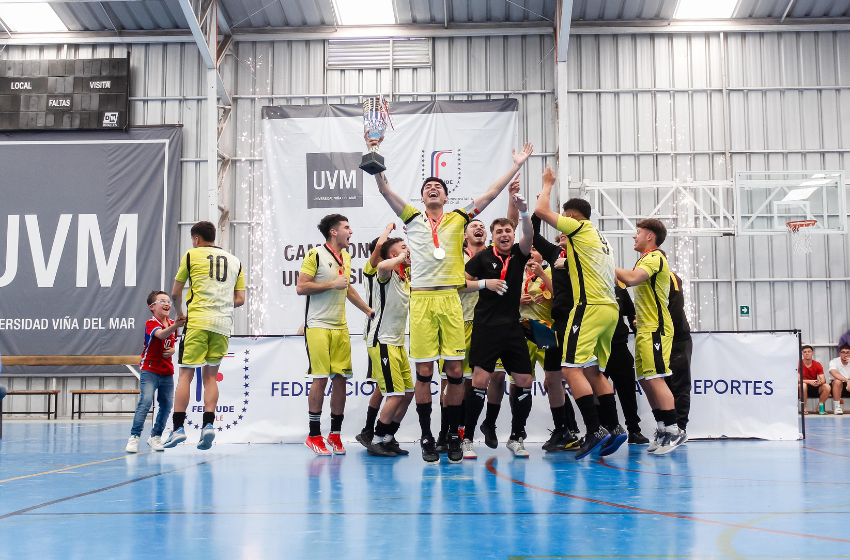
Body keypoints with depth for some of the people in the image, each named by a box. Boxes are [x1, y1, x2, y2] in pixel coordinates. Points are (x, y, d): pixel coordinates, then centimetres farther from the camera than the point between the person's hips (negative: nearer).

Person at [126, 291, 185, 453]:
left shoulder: (172, 324, 9)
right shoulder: (150, 323, -13)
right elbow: (161, 334, -35)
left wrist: (172, 351, -3)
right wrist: (175, 326, -55)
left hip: (167, 372, 7)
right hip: (149, 370, -6)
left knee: (167, 405, 7)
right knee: (145, 402, -17)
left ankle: (155, 436, 21)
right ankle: (134, 437, -11)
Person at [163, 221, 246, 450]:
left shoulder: (192, 255, 7)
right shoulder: (235, 261, 17)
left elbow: (175, 293, 10)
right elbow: (240, 299, 13)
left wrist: (180, 313, 27)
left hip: (197, 321, -4)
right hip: (223, 324, 4)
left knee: (185, 374, 1)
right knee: (210, 376, 12)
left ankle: (178, 427, -6)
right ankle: (208, 425, -1)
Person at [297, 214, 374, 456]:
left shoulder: (346, 257, 16)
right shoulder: (315, 255, -6)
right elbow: (300, 288, -13)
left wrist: (369, 310, 28)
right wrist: (332, 284, -14)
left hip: (340, 327, 7)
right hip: (318, 326, -7)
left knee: (340, 379, 3)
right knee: (320, 379, -7)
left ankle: (335, 434, 13)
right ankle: (314, 435, 4)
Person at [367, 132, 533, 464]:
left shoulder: (458, 219, 12)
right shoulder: (412, 219, 12)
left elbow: (491, 193, 11)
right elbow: (385, 190, 4)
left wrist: (517, 165, 9)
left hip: (450, 298, 0)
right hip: (421, 298, 0)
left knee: (455, 370, 1)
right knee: (424, 371, 0)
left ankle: (454, 436, 12)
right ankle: (426, 437, 9)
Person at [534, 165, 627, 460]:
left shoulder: (580, 228, -1)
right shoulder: (600, 238, 24)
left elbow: (541, 211, -6)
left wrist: (547, 184, 13)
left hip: (590, 306, -9)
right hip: (610, 307, 9)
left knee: (571, 368, -10)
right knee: (593, 371, 14)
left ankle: (595, 430, -17)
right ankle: (613, 428, 8)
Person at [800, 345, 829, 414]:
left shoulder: (818, 365, 3)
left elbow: (823, 380, -5)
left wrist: (820, 382, -31)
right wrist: (809, 381, -31)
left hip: (815, 389, 3)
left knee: (827, 387, -24)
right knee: (803, 385, -37)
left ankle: (819, 407, -6)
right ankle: (804, 408, -22)